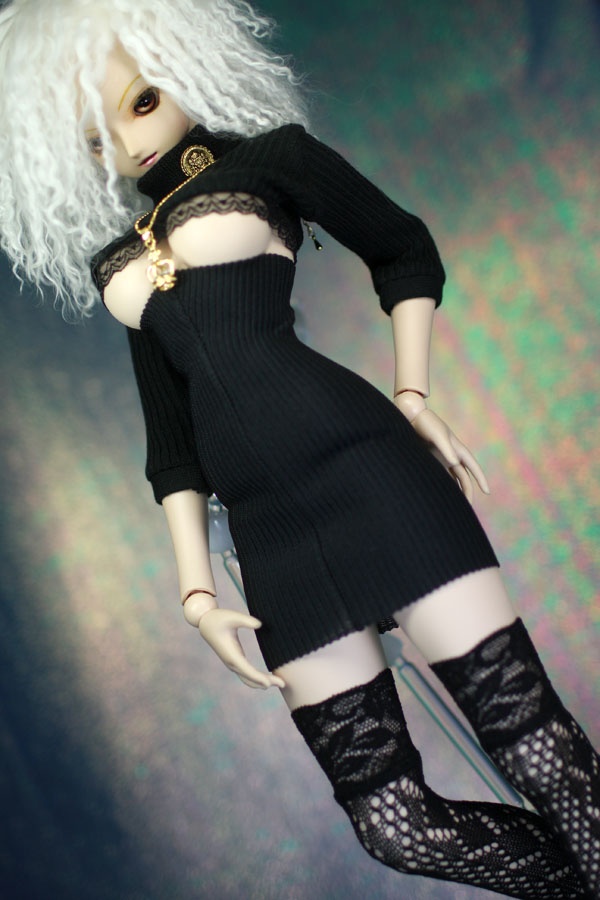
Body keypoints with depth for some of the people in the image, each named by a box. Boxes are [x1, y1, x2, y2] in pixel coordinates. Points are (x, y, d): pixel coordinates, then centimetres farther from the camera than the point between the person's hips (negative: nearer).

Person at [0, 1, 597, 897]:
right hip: (269, 533, 4)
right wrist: (196, 588, 11)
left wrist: (414, 395, 0)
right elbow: (171, 445, 18)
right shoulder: (119, 262, 21)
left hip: (364, 468, -3)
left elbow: (406, 252, 14)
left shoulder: (266, 155, 11)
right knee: (396, 823, 1)